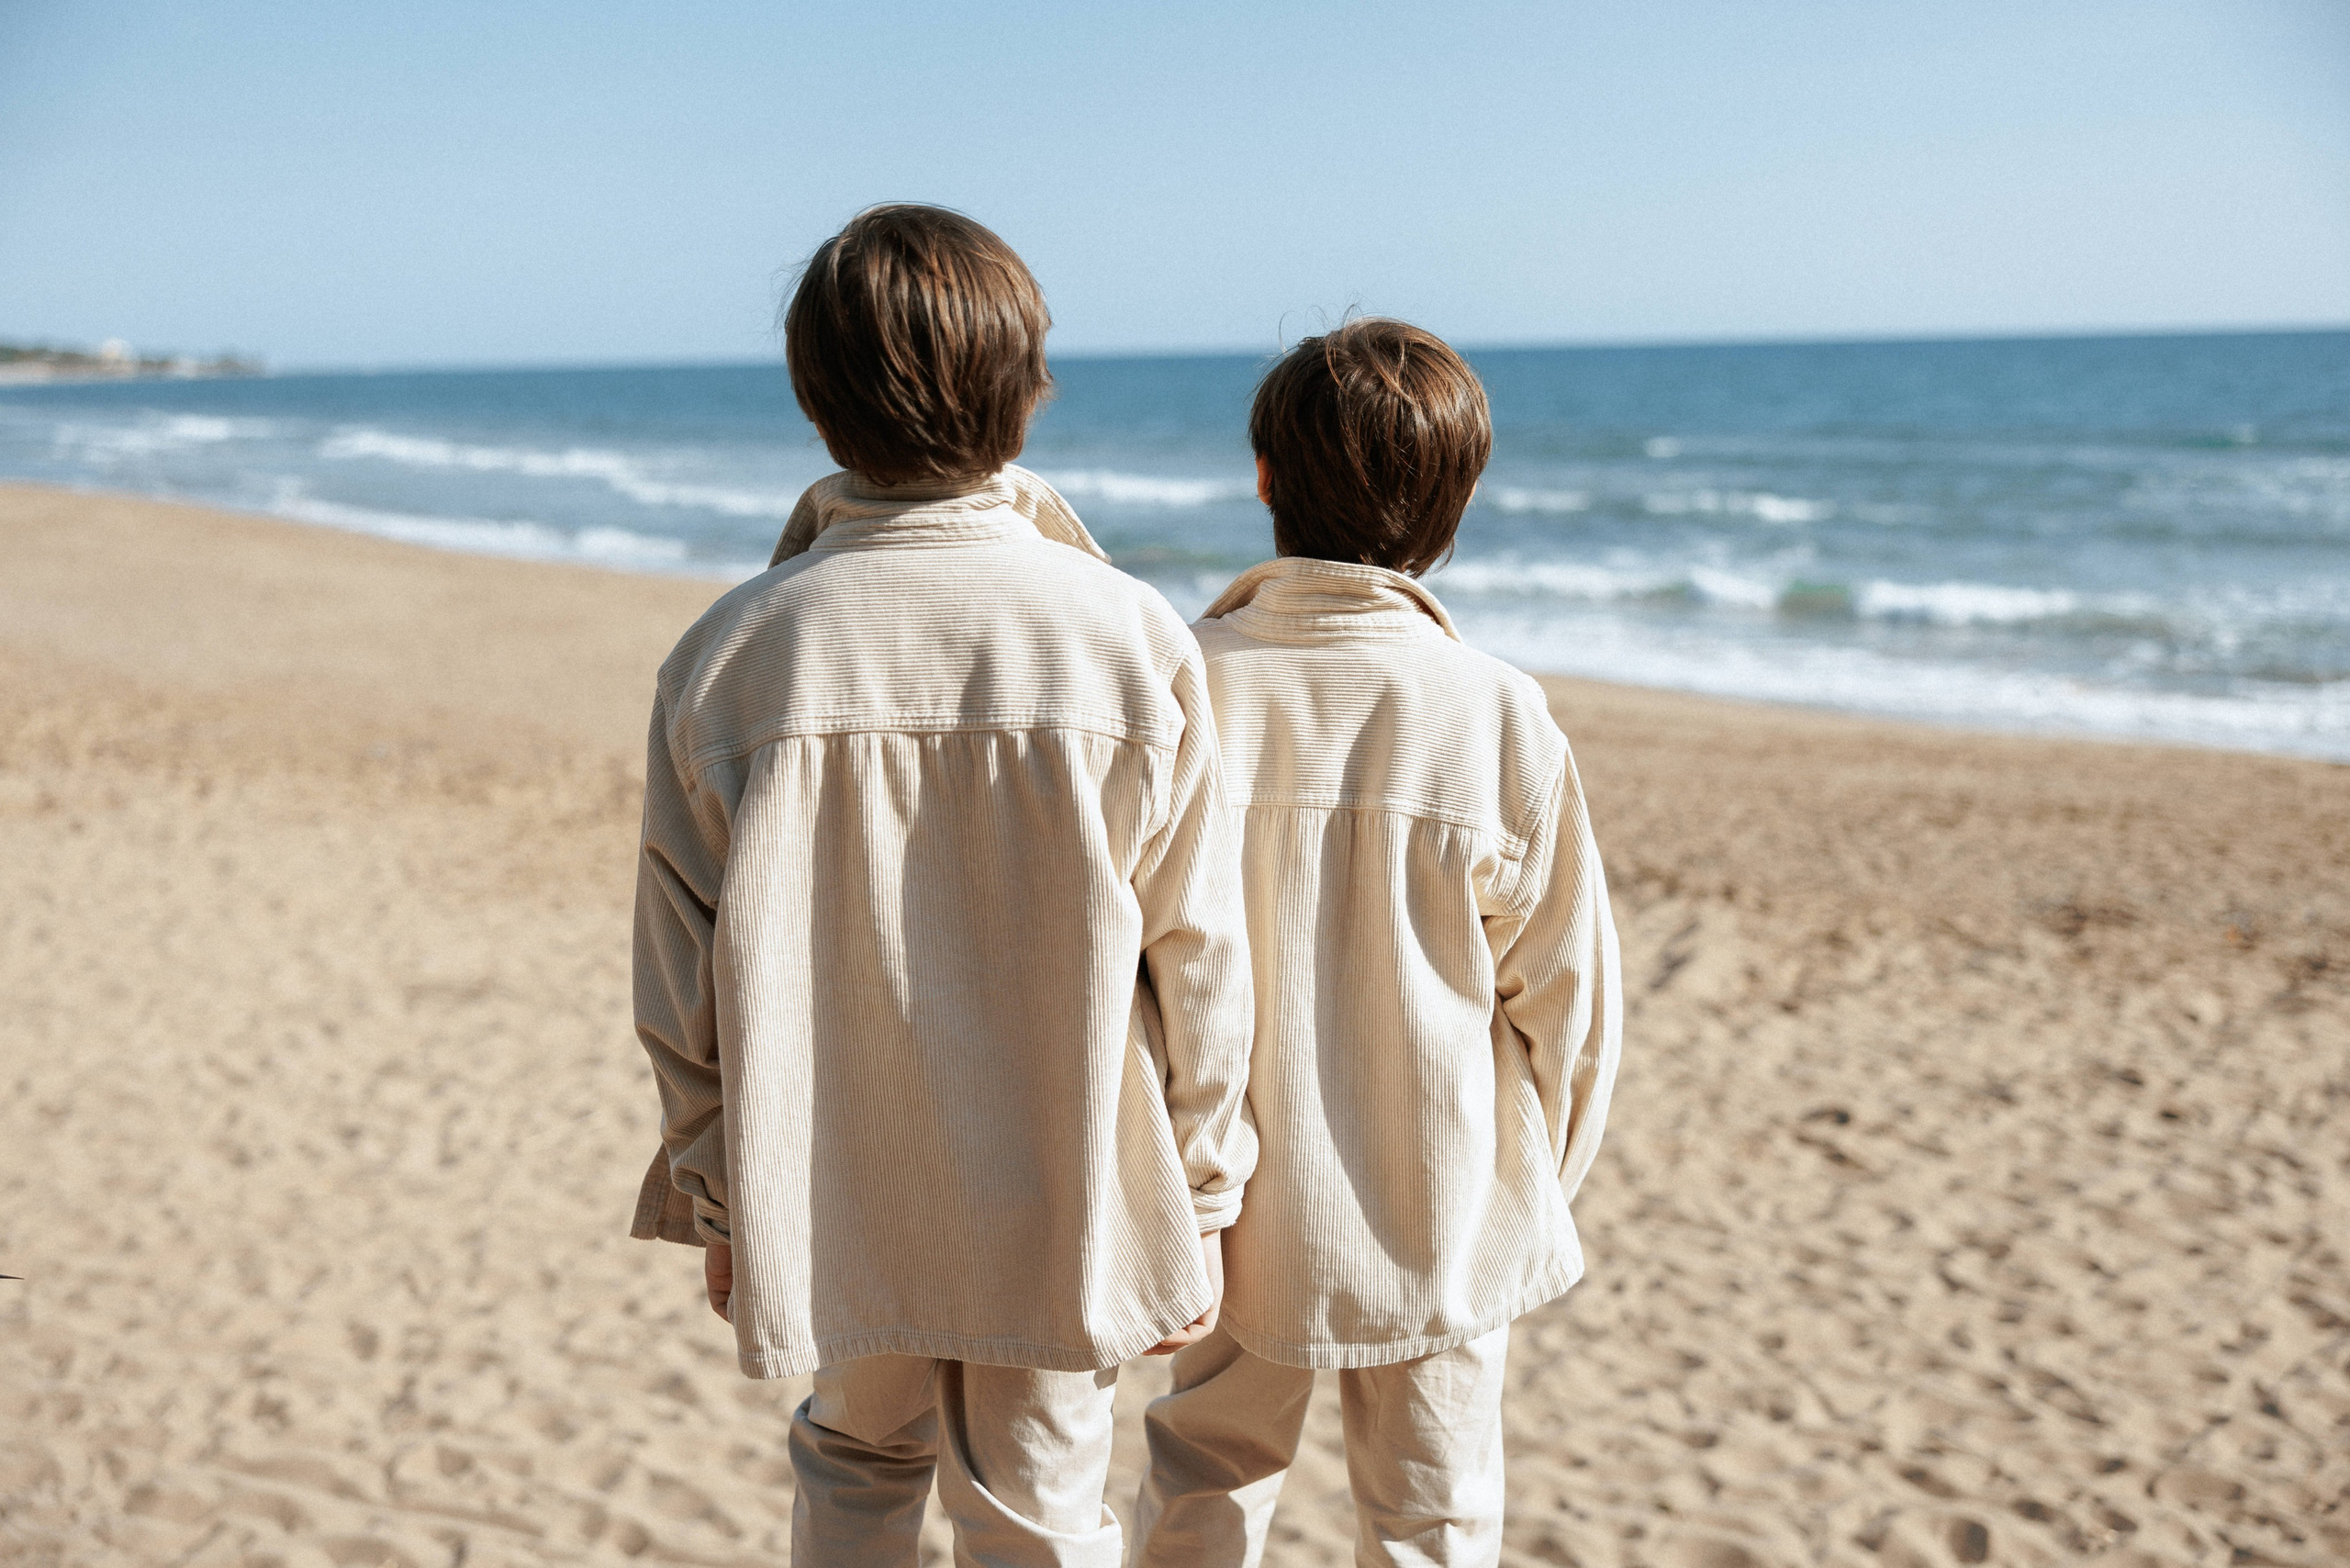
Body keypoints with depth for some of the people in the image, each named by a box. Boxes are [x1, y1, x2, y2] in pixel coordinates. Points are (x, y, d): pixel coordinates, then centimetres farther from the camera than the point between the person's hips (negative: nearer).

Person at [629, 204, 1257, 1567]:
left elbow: (683, 979, -4)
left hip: (831, 1196, 1)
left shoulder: (731, 654, -12)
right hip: (1066, 1200, -1)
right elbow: (1200, 958, -8)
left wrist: (712, 1196, 10)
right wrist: (1200, 1206, 4)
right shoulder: (1132, 640, -15)